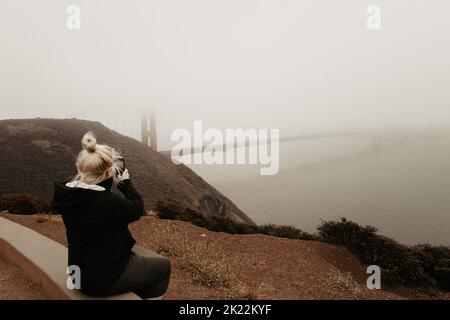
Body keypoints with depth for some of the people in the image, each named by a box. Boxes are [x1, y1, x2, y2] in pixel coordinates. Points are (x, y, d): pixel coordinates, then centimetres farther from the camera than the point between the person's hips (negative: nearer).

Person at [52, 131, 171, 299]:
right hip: (104, 277, -8)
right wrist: (126, 182, -3)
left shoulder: (68, 194, -8)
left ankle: (138, 291, 44)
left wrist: (109, 180, 1)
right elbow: (137, 209, -14)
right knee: (163, 266, 12)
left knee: (145, 255, 29)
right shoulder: (108, 201, -33)